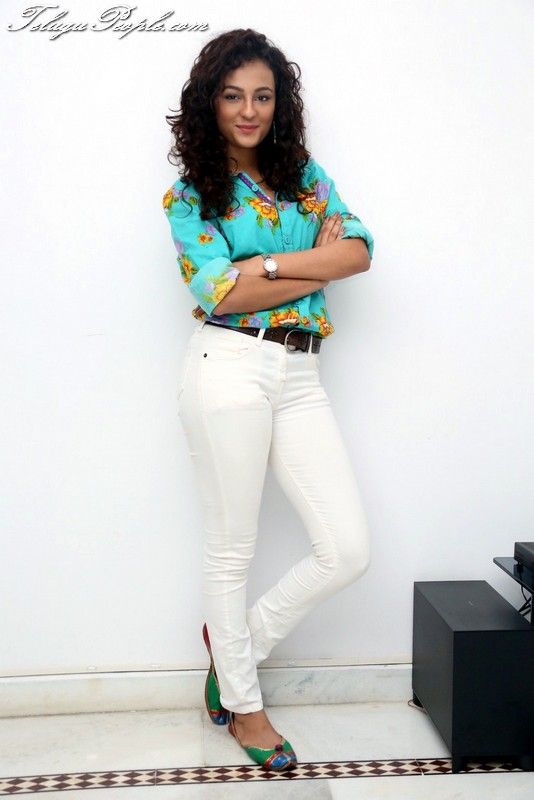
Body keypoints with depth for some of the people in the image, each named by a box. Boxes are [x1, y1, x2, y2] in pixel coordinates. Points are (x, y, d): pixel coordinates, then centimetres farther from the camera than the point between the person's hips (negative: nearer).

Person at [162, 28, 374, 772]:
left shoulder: (305, 173, 15)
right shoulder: (189, 195, 4)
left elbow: (360, 250, 0)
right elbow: (220, 292, -11)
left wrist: (270, 264, -11)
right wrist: (316, 263, -7)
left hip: (300, 376, 5)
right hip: (229, 368, -4)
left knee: (349, 550, 0)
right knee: (231, 548, 6)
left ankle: (236, 640, 24)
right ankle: (243, 703, 27)